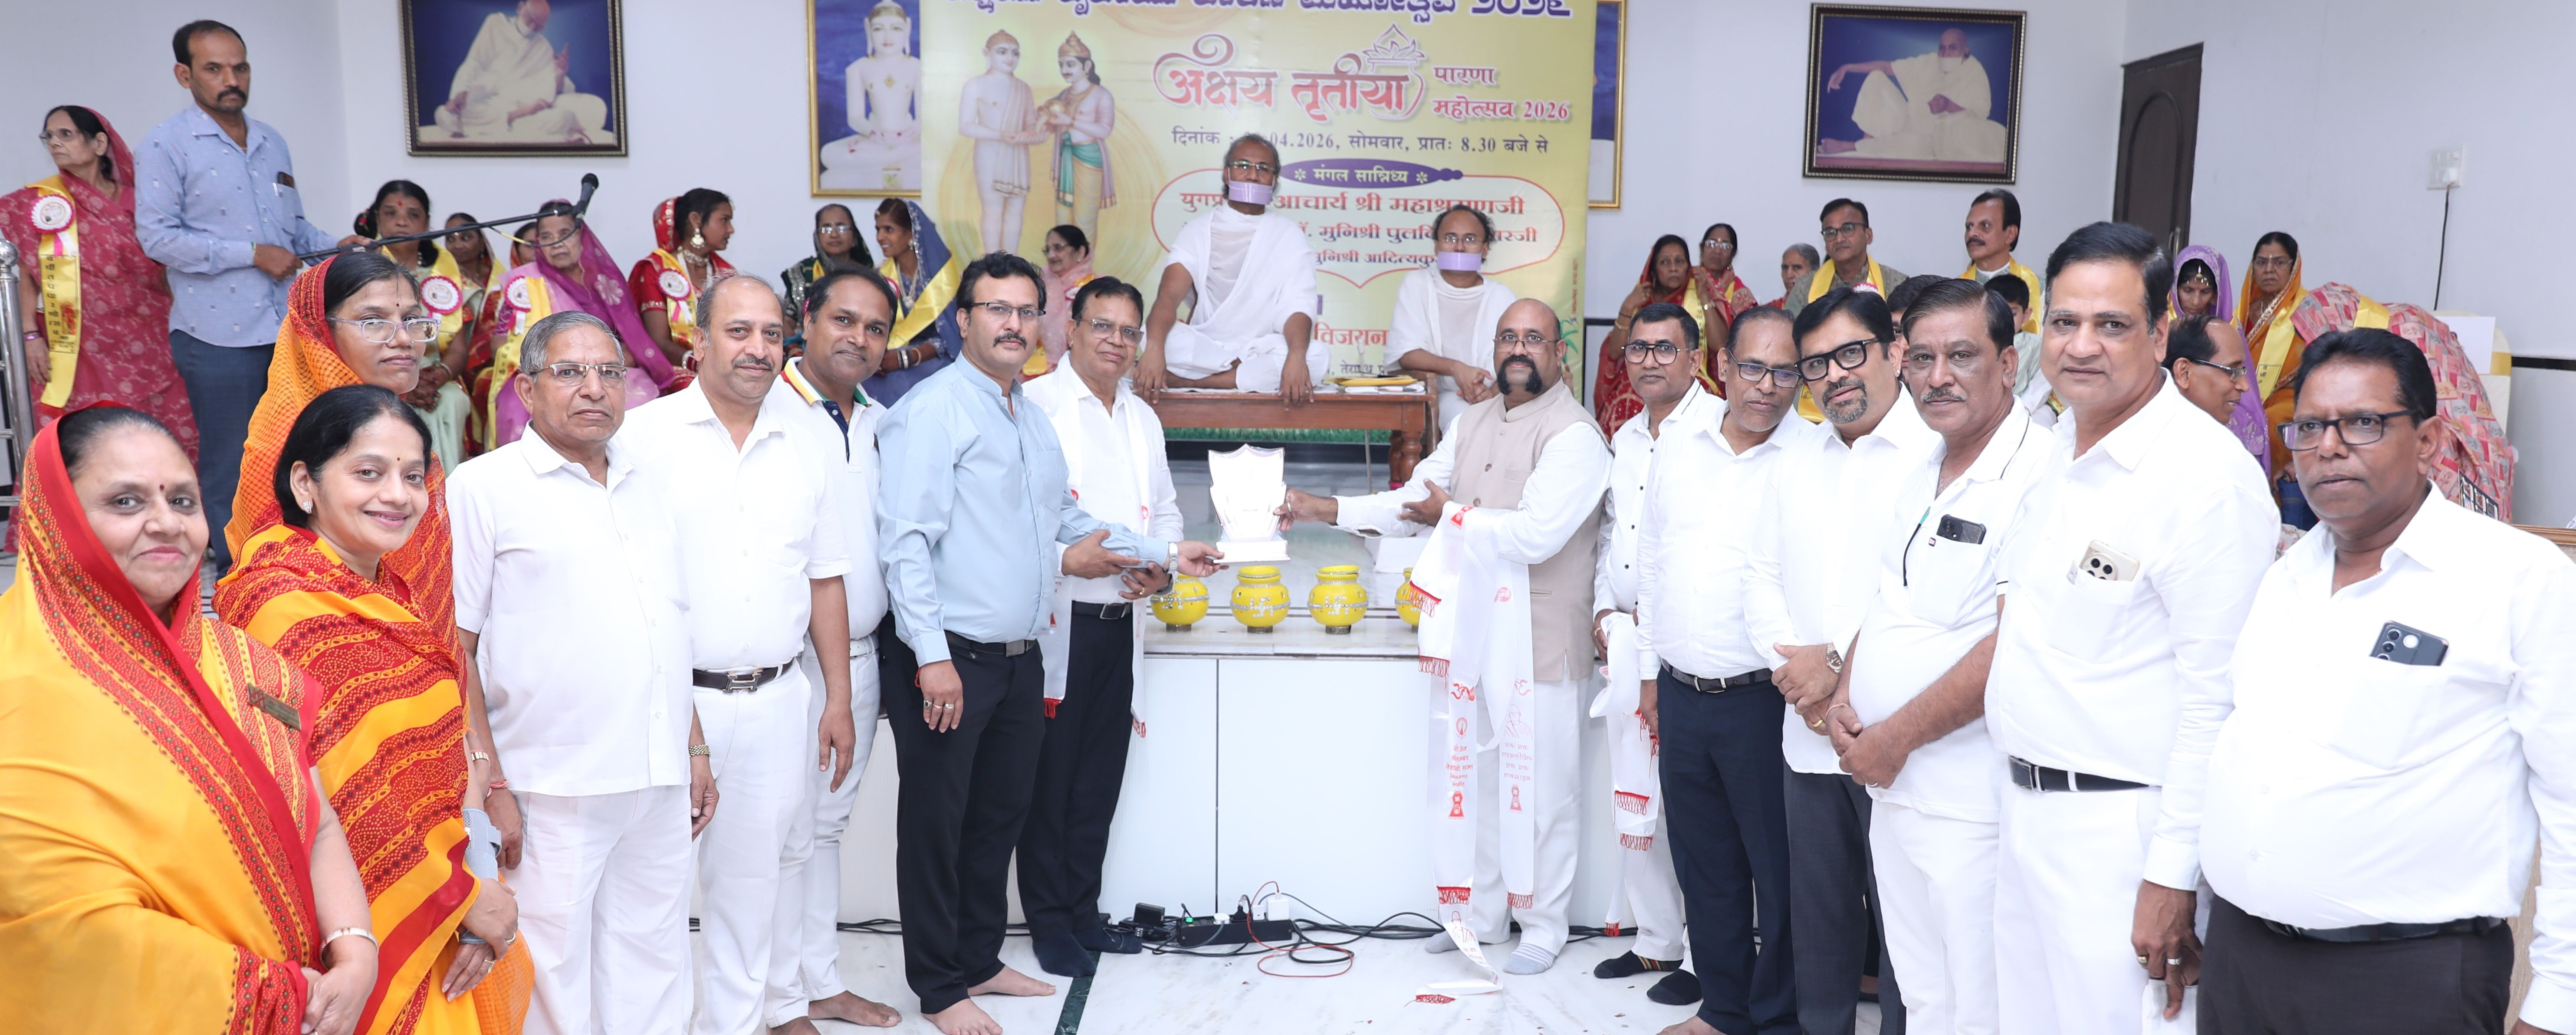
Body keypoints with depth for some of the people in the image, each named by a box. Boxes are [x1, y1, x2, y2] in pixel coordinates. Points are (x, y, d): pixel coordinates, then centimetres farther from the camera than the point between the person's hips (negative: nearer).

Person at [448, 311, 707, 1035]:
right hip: (550, 791, -5)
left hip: (659, 785, 6)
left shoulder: (642, 483, 15)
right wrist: (490, 788, -12)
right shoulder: (484, 486, -3)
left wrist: (695, 751, 17)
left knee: (653, 976, 13)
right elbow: (451, 648, -7)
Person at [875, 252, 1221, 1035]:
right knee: (936, 823, 4)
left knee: (1001, 815, 17)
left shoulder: (1034, 418, 16)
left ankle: (981, 961, 32)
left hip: (1018, 656, 8)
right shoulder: (935, 409, -11)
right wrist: (932, 656, -22)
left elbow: (1066, 520, 25)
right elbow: (907, 539, -17)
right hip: (948, 657, -8)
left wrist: (1165, 554, 21)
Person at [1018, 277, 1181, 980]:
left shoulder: (1143, 419, 17)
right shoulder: (1035, 406, -6)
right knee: (1049, 777, 2)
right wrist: (1065, 558, -23)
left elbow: (1166, 511, 20)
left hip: (1121, 623, 7)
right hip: (1055, 623, -6)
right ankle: (1049, 922, 14)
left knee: (1101, 778, 13)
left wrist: (1160, 567, 2)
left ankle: (1083, 910, 25)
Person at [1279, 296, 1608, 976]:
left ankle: (1543, 926, 17)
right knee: (1470, 774, 15)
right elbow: (1413, 503, 16)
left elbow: (1537, 532, -23)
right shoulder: (1473, 423, 14)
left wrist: (1452, 516, -10)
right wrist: (1324, 510, 6)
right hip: (1467, 631, 7)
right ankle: (1481, 914, 29)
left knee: (1539, 784, 1)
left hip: (1535, 637, -7)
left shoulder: (1573, 436, -11)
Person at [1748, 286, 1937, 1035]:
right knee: (1819, 914, 16)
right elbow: (1762, 577, 14)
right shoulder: (1795, 466, 16)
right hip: (1808, 733, 7)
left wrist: (1842, 666, -15)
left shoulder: (1937, 452, -8)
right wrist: (1792, 668, -3)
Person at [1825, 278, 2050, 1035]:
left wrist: (1896, 737, -15)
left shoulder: (2036, 475, -16)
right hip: (1892, 785, 8)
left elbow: (2012, 646, -22)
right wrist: (1845, 696, 3)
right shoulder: (1919, 477, 13)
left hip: (1970, 802, -8)